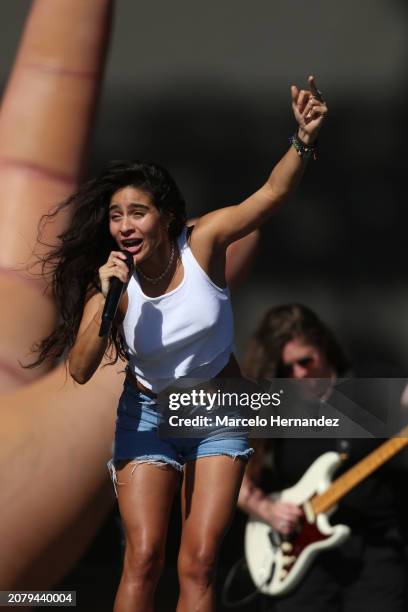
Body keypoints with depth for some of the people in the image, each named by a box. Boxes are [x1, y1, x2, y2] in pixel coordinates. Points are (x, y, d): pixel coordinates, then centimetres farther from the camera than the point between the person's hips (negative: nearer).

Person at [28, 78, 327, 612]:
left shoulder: (203, 243, -16)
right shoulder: (110, 281, -14)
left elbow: (273, 192, -27)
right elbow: (80, 370, -20)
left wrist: (305, 140, -45)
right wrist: (105, 300, -33)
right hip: (148, 416, 0)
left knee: (198, 563, -7)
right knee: (144, 558, -10)